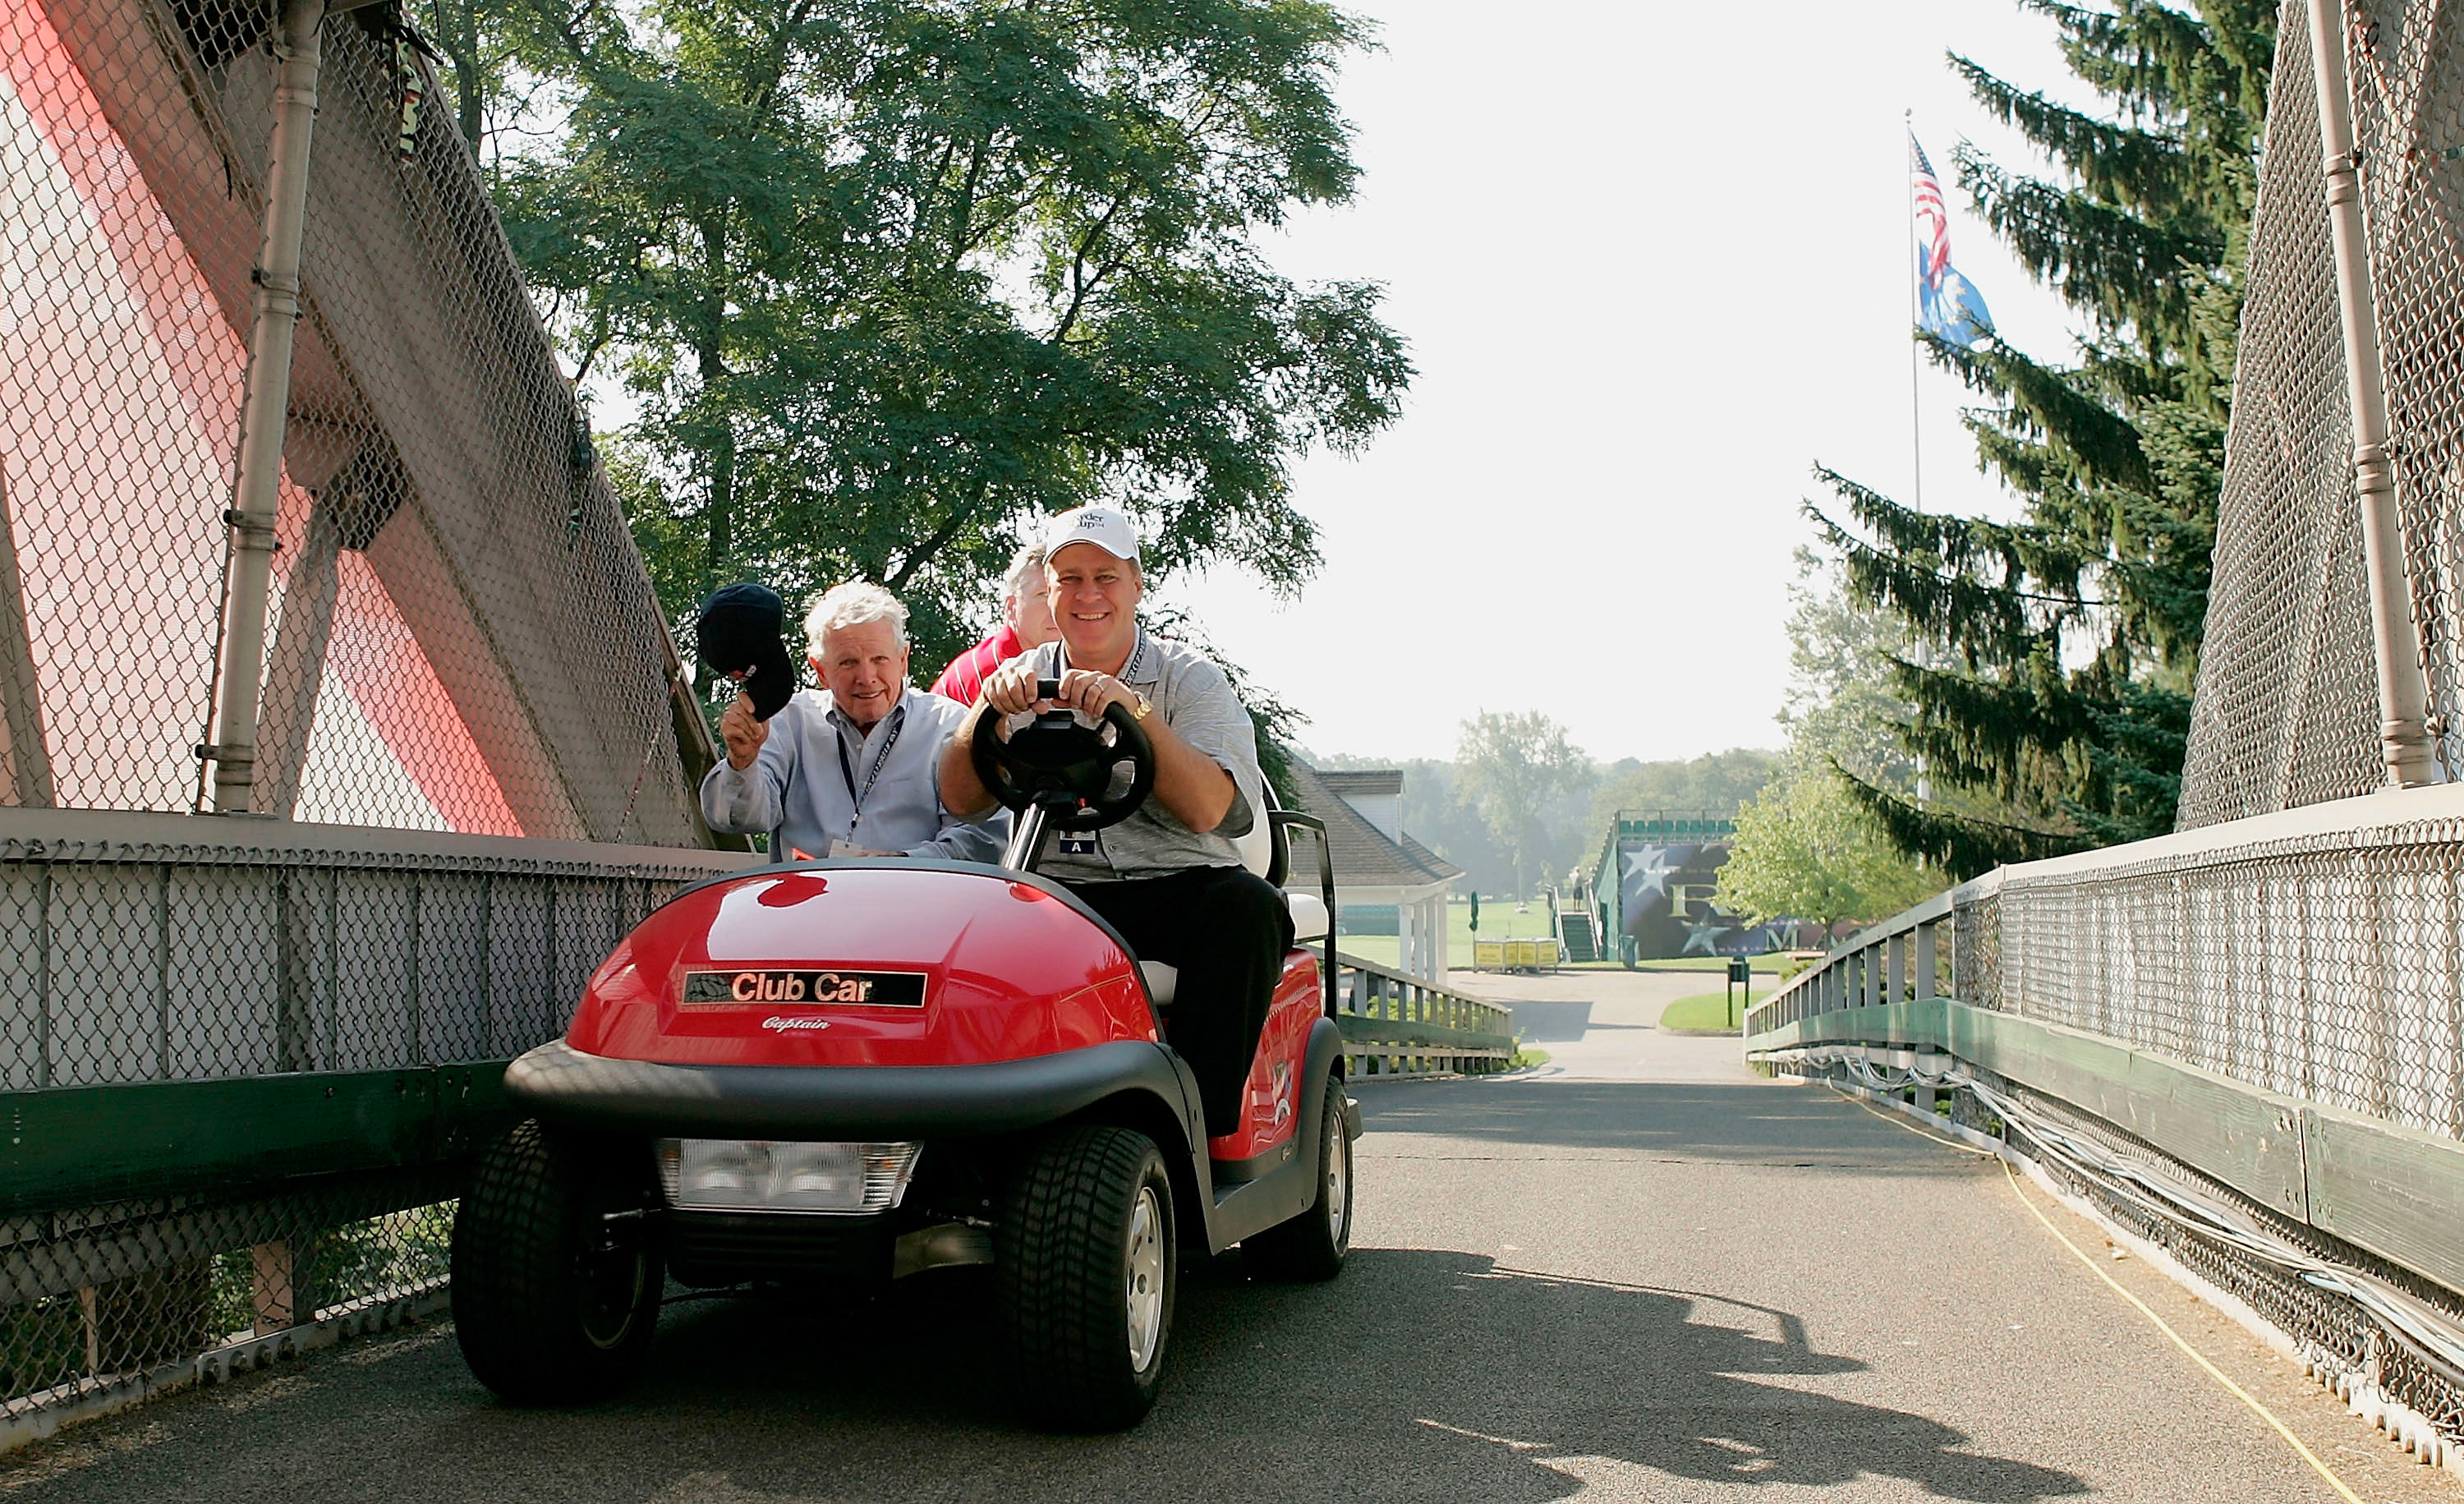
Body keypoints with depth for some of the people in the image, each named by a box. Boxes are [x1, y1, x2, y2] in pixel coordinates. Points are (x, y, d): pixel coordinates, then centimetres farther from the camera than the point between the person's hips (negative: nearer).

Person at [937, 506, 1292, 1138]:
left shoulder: (1190, 677, 7)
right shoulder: (1022, 679, 15)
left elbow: (1206, 808, -10)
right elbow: (960, 799, 0)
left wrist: (1136, 709, -22)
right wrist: (990, 706, -16)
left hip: (1175, 885, -1)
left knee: (1247, 905, -33)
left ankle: (1200, 1118, -28)